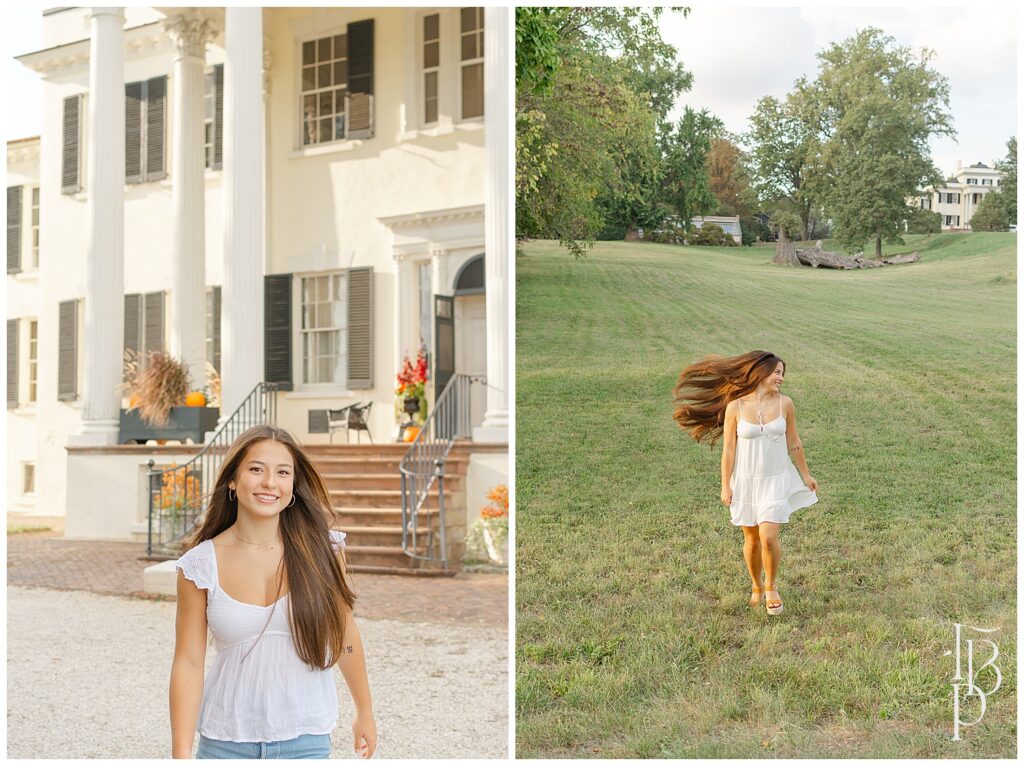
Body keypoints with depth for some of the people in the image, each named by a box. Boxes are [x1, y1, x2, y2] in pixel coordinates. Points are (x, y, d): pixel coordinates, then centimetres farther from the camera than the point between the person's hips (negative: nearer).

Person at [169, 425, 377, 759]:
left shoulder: (321, 549, -5)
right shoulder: (201, 564, -7)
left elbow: (344, 635, 6)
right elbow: (188, 663, -5)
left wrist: (364, 713, 15)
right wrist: (181, 754, -8)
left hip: (306, 740, 0)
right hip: (225, 742, 0)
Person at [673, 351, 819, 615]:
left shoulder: (784, 404, -5)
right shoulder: (735, 407, -10)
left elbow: (793, 442, 7)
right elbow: (728, 449, -5)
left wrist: (805, 475, 13)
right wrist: (725, 485, -5)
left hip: (776, 480, 0)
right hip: (745, 481, 0)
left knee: (769, 537, -14)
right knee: (751, 539, 11)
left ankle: (771, 588, 10)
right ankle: (756, 587, 35)